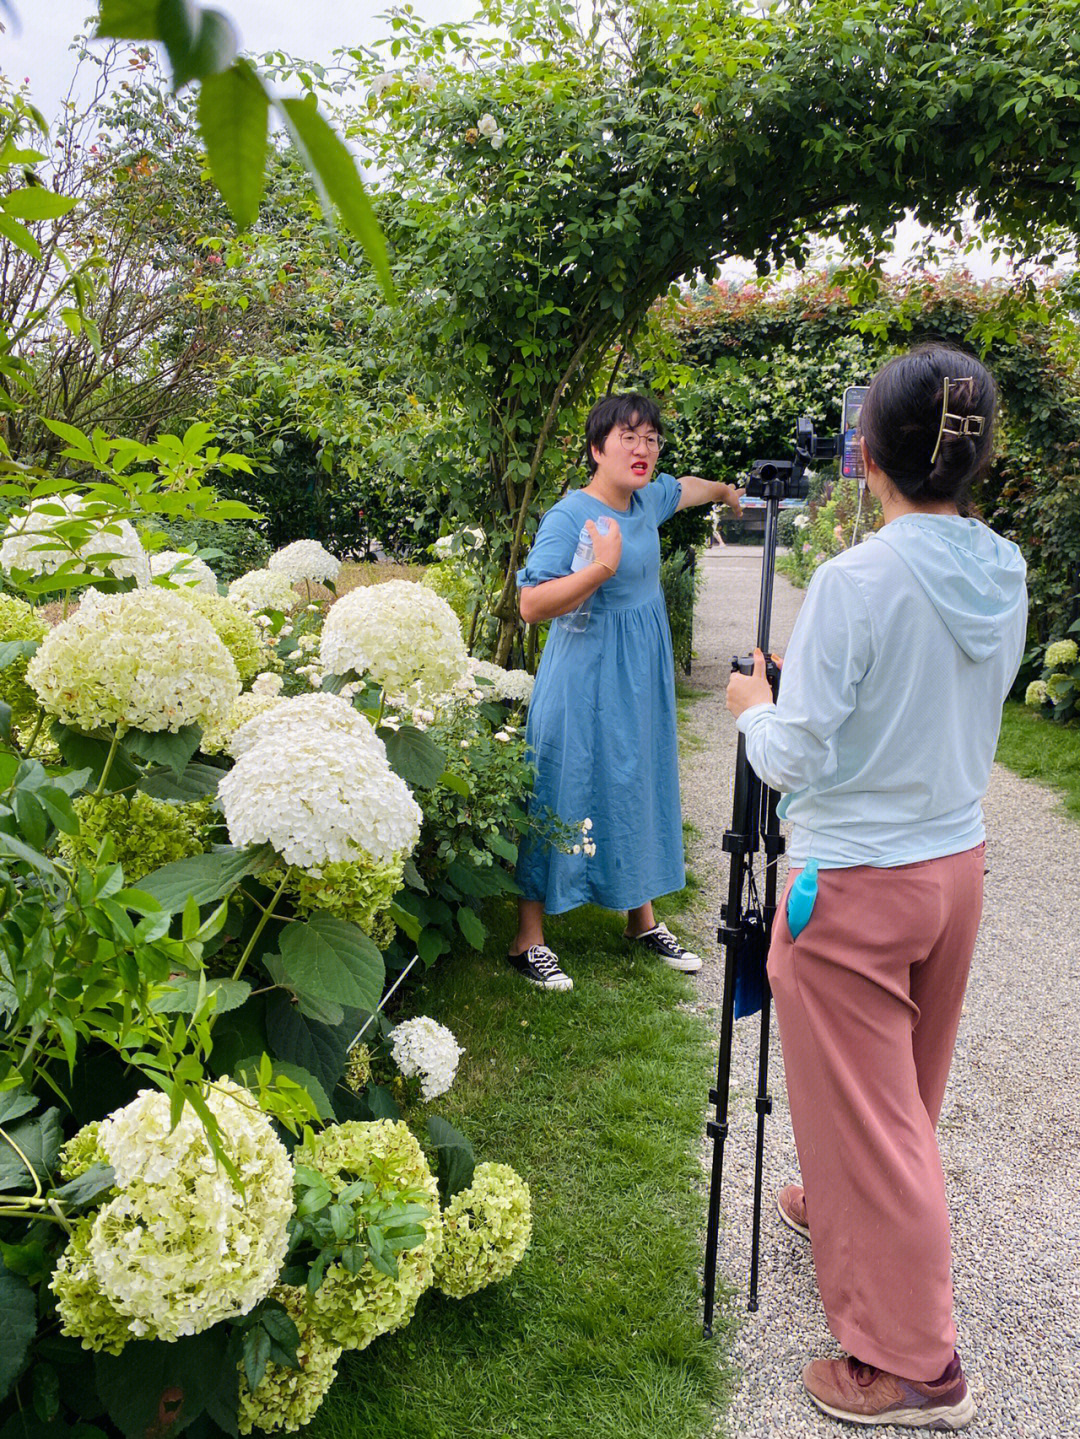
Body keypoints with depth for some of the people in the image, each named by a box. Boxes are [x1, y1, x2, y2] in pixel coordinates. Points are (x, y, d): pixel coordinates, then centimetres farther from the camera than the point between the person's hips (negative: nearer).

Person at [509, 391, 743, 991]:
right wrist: (604, 566, -33)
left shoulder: (647, 500, 6)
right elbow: (531, 604, -26)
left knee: (640, 787, 15)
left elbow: (685, 487, 31)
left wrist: (726, 491, 49)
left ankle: (642, 919, 29)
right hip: (584, 680, -8)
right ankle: (527, 940, 7)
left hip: (641, 678, 8)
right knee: (565, 795, -3)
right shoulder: (569, 516, -18)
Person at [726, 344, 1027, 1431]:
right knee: (904, 1094, 25)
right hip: (955, 864, 8)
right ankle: (841, 1211, 51)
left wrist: (753, 706, 1)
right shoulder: (1006, 579, 0)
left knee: (865, 1114, 6)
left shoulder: (854, 583, -22)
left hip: (853, 886, -7)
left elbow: (792, 759, -19)